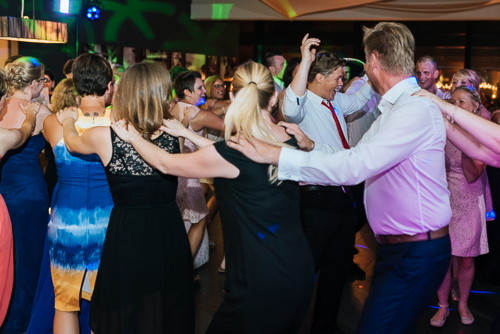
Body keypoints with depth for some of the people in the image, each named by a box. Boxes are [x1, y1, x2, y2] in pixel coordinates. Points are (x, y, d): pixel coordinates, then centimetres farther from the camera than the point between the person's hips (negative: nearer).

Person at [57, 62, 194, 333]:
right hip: (170, 231, 3)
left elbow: (72, 143, 9)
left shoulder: (105, 137, -15)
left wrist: (69, 120, 30)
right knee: (167, 307, 20)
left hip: (127, 237, -2)